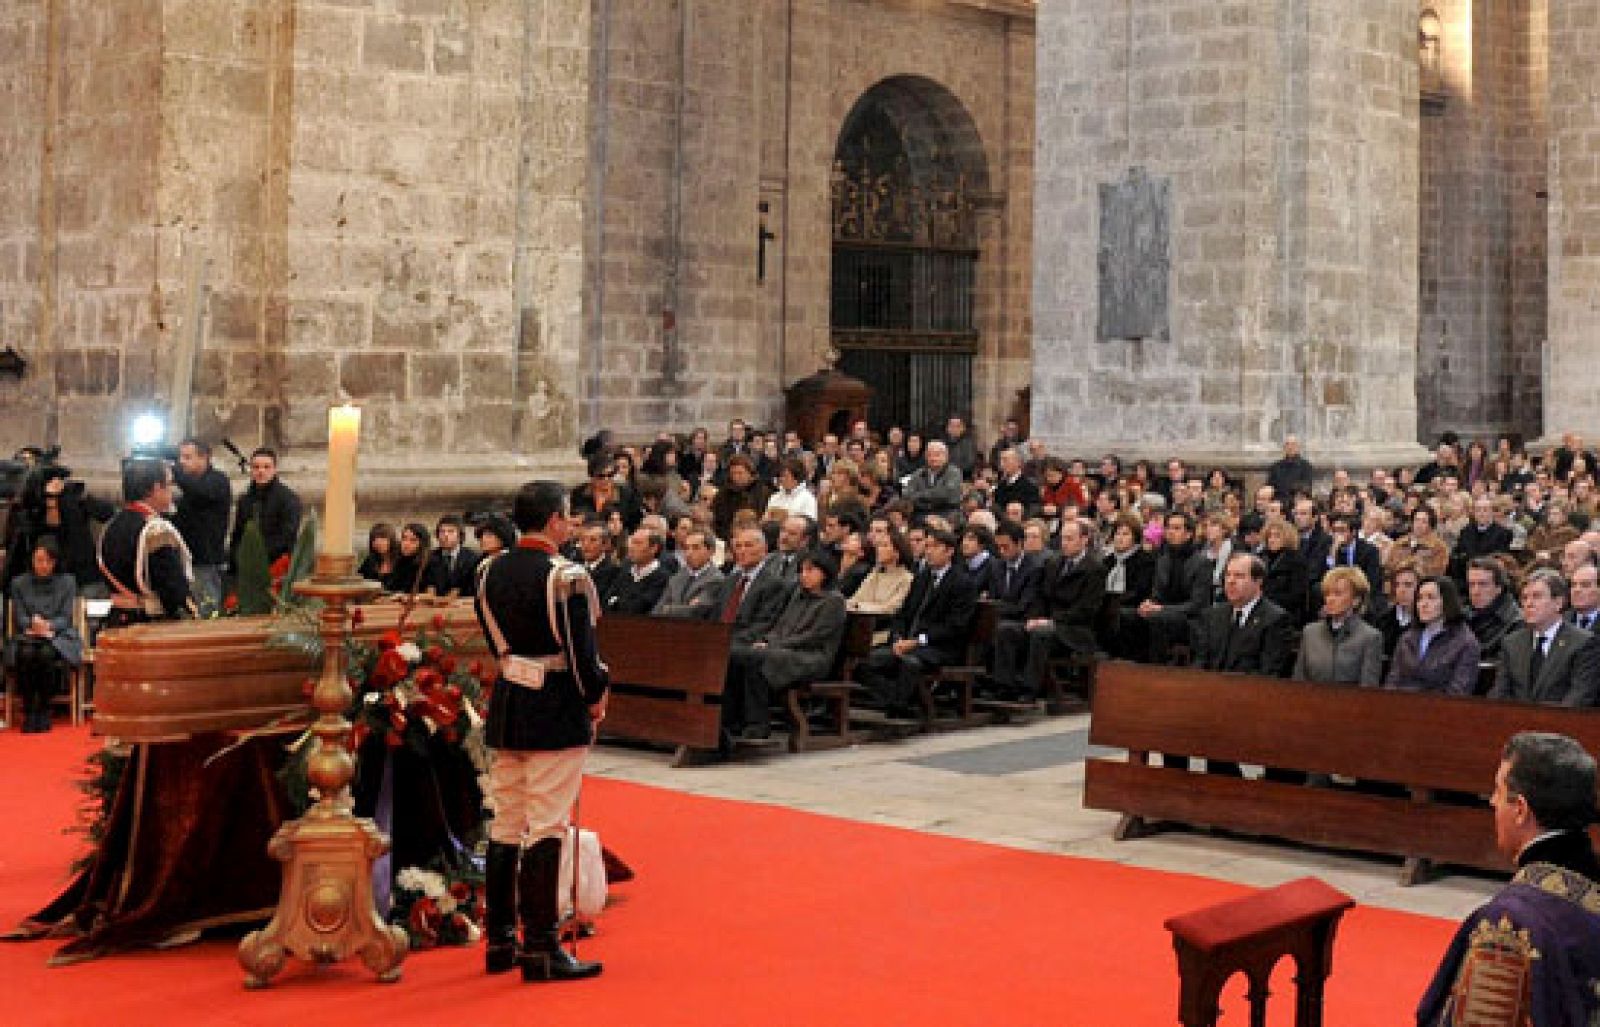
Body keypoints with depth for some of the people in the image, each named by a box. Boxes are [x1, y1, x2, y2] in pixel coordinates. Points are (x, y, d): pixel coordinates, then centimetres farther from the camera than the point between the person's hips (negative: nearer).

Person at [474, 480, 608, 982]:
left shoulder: (492, 573, 7)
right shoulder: (566, 576, -15)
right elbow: (581, 649, -16)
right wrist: (596, 696, 0)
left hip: (506, 707, 7)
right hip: (557, 714, -7)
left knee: (505, 824, 13)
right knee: (547, 828, -3)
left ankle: (500, 941, 20)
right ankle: (541, 950, 0)